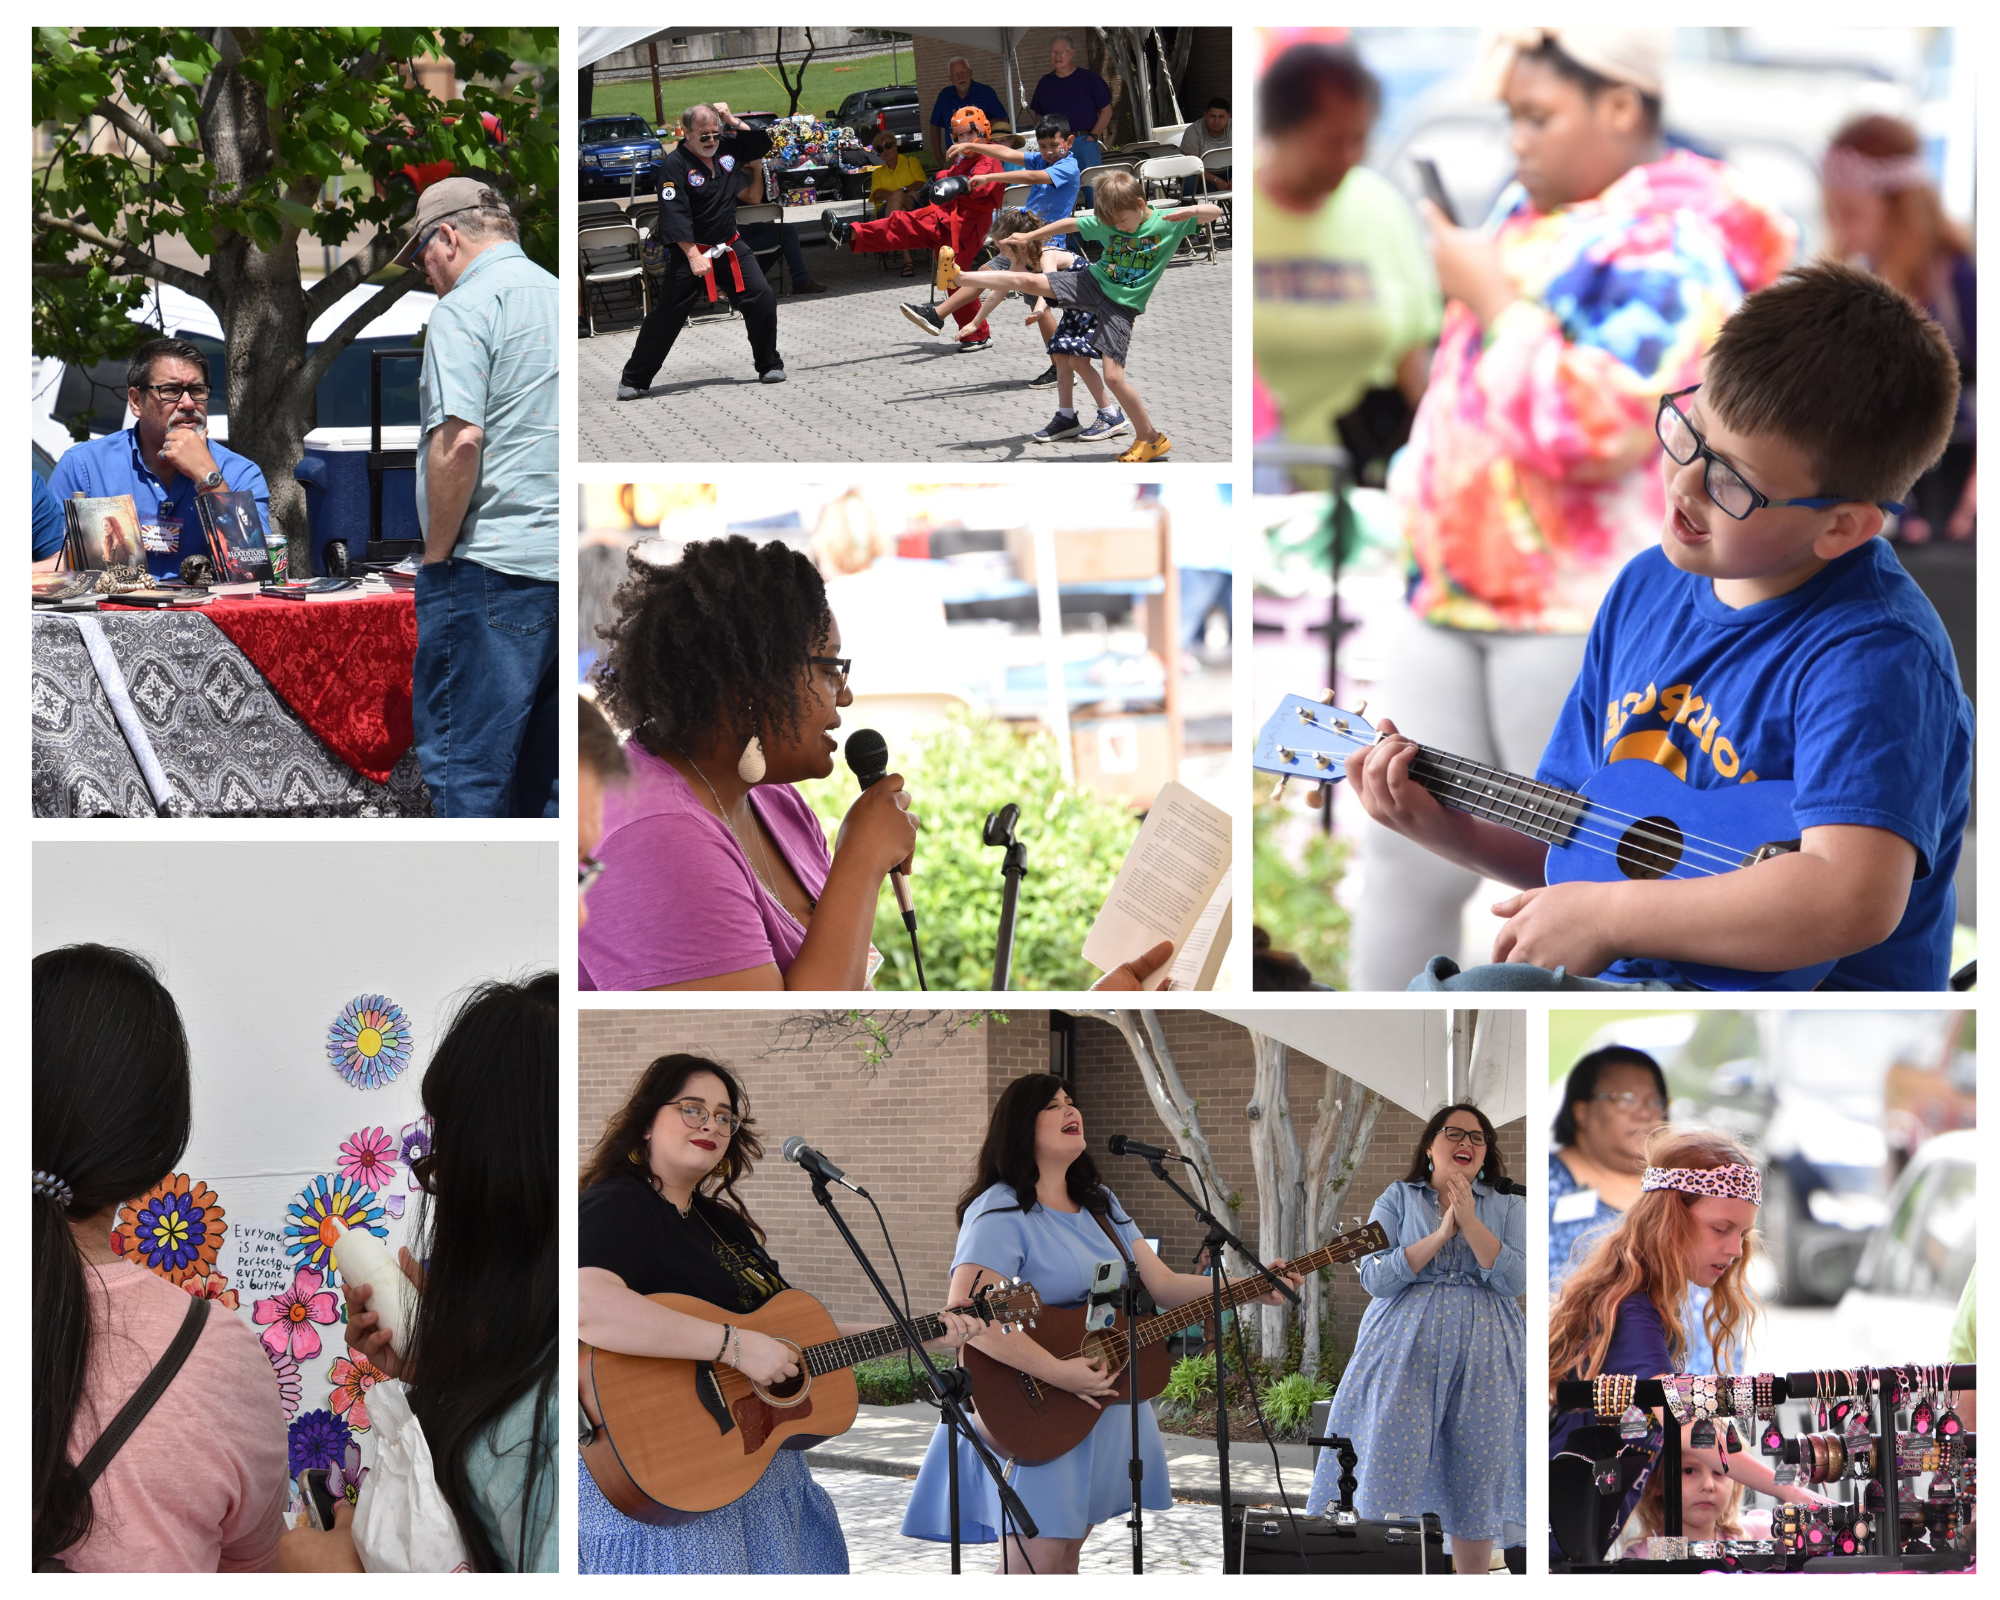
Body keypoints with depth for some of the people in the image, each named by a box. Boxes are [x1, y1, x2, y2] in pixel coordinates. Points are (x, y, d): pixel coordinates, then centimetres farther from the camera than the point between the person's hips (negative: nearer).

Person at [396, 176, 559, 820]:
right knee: (542, 772, 11)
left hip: (490, 567, -8)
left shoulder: (464, 308, -7)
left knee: (462, 765, -7)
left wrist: (436, 553, -9)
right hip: (567, 567, 8)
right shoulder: (561, 298, 18)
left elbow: (459, 440, -19)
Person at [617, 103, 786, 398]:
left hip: (730, 248, 5)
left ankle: (769, 366, 14)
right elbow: (675, 216, -21)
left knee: (762, 299, -3)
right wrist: (693, 256, -27)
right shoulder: (675, 165, -16)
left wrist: (733, 121, -2)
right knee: (666, 316, -3)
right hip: (690, 251, -5)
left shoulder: (727, 149, 3)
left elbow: (762, 144, 12)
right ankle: (633, 380, 6)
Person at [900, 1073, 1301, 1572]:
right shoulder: (1001, 1213, -15)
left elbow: (1163, 1285, 10)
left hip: (1105, 1408, 8)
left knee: (1066, 1550, 10)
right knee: (1034, 1563, -11)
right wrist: (1058, 1372, -31)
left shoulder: (1099, 1204, 13)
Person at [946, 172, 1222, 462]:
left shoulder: (1168, 224, -13)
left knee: (1113, 376, -12)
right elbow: (1070, 224, 10)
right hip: (1094, 281, 4)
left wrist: (1193, 210, -39)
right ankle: (958, 278, 4)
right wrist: (1029, 236, 14)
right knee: (1029, 281, -6)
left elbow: (1215, 212, -17)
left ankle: (1151, 438, 3)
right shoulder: (1105, 223, -3)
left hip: (1121, 305, -4)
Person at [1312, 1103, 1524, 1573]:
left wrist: (1469, 1220, -14)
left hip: (1482, 1357, 1)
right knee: (1389, 1468, -7)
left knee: (1476, 1478, 2)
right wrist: (1441, 1234, -12)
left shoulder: (1506, 1206, 10)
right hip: (1404, 1349, -1)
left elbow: (1515, 1280, -6)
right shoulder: (1398, 1199, 8)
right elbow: (1375, 1277, -4)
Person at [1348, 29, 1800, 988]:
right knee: (1403, 854, 7)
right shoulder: (1532, 208, 14)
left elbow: (1592, 426, -24)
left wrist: (1490, 299, -16)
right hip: (1454, 601, 9)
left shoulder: (1674, 244, -14)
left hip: (1595, 619, -9)